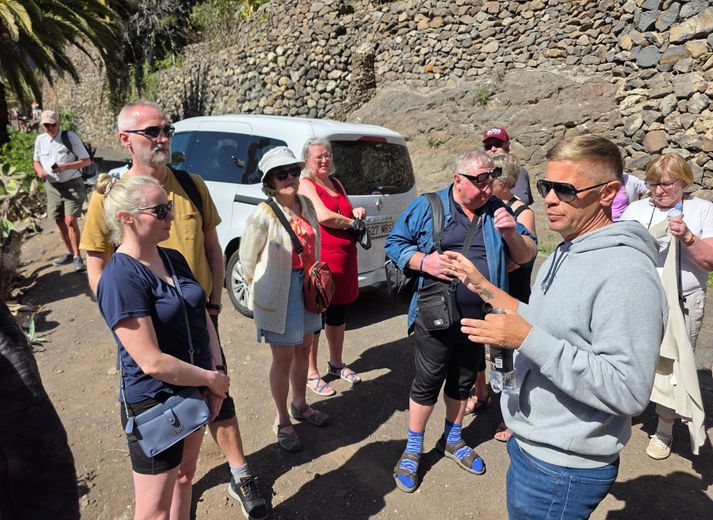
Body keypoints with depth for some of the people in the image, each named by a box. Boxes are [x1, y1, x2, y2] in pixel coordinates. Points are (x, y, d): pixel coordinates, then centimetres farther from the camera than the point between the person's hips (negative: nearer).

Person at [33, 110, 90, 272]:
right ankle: (68, 253, 27)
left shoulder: (70, 137, -8)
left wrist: (66, 166, -20)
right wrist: (39, 170, -5)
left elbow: (86, 161, -7)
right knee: (60, 221, 11)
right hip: (52, 186, 5)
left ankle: (77, 257, -1)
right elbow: (36, 160, 18)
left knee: (70, 221, -12)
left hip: (72, 185, -5)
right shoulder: (40, 140, 5)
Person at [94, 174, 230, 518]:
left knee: (184, 477, 25)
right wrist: (213, 380, -14)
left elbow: (203, 318, 7)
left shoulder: (173, 259, 2)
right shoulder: (121, 278, -23)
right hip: (154, 404, -7)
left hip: (195, 392, 7)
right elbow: (153, 362, -25)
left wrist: (216, 375, -5)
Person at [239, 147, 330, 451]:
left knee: (303, 349, 20)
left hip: (308, 285, 7)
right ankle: (282, 423, 24)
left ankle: (299, 405, 42)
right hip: (280, 293, -6)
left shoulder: (306, 204, 2)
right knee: (284, 358, 4)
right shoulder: (264, 214, -17)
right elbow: (247, 257, -8)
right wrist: (263, 287, 2)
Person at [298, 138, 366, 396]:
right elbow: (323, 215, -22)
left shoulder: (335, 182, 15)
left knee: (338, 312, 19)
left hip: (344, 258, 8)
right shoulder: (306, 184, -9)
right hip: (320, 258, -8)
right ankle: (311, 373, 17)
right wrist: (351, 221, -8)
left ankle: (336, 363, 37)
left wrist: (356, 212, 2)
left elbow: (346, 213, 25)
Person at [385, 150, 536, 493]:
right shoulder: (427, 207, -6)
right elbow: (394, 243, -1)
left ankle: (452, 440, 43)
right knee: (427, 383, 9)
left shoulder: (496, 210, 5)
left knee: (463, 382, 20)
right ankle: (413, 448, 29)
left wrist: (511, 234, -14)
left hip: (480, 319, 4)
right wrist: (423, 261, -19)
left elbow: (527, 256, 7)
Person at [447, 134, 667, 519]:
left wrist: (527, 339, -32)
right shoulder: (564, 254, 5)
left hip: (564, 469, -8)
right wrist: (483, 287, 7)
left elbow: (628, 392, -29)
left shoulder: (626, 274, -25)